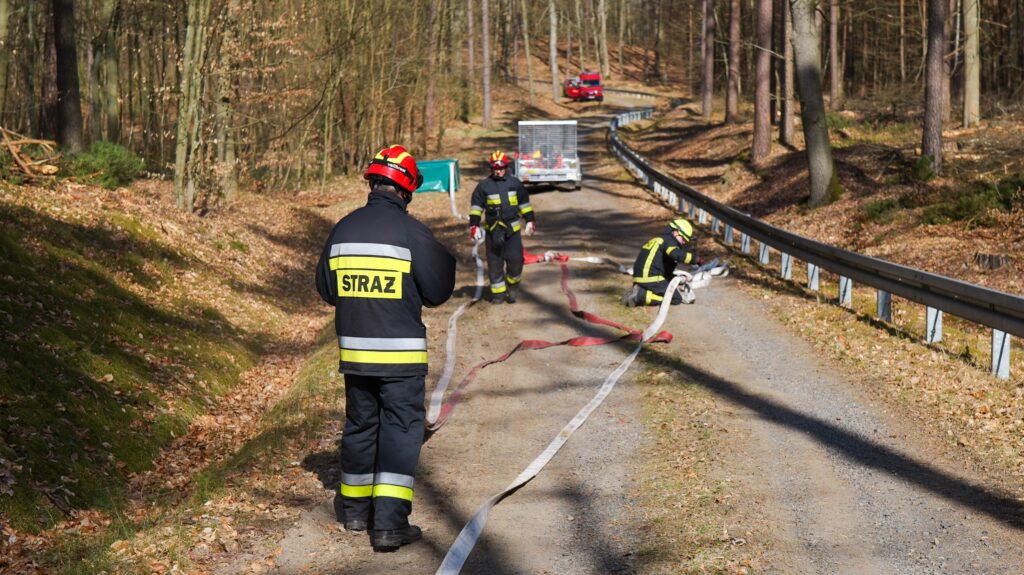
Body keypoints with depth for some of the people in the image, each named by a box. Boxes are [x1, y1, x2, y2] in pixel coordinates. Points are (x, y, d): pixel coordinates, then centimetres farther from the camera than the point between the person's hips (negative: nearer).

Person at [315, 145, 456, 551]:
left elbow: (326, 289, 12)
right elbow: (438, 290, -6)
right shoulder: (411, 232, -12)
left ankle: (355, 507, 32)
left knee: (360, 425, 19)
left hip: (354, 350, 5)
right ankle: (390, 522, -9)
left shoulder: (343, 229, 3)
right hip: (401, 354, -5)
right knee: (401, 431, -1)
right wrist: (445, 259, 12)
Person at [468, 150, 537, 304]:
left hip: (513, 228, 0)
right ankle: (498, 292, 11)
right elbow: (476, 206, 5)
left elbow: (525, 203, 13)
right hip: (493, 229, 0)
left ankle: (512, 286, 20)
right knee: (494, 262, 2)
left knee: (515, 259, -3)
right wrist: (474, 225, -1)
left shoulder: (515, 183, 6)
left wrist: (530, 220, 10)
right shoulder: (484, 186, 2)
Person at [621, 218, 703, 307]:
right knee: (676, 299, -6)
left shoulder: (656, 240, 27)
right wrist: (697, 259, -16)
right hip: (651, 279, -9)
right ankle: (641, 295, -16)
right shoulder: (669, 240, -2)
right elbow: (677, 254, -24)